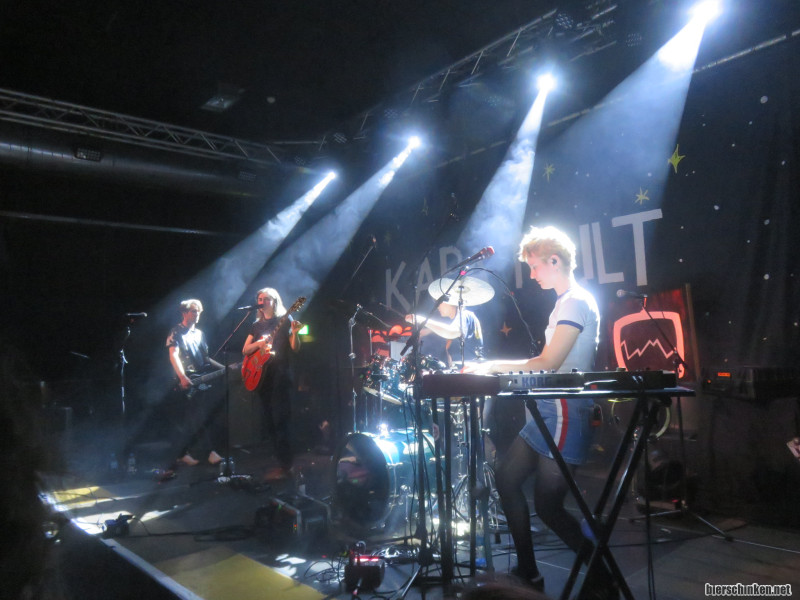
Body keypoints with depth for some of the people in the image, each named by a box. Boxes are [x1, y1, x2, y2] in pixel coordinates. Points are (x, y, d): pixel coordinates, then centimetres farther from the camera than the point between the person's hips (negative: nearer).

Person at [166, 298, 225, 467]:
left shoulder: (199, 334, 18)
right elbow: (173, 355, -14)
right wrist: (182, 377, -27)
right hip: (185, 383, -6)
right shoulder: (176, 332, -2)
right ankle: (181, 454, 8)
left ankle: (212, 451, 1)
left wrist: (223, 368, 9)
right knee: (184, 420, -1)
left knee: (209, 415, -1)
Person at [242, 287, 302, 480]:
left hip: (280, 374, -6)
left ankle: (286, 466, -10)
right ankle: (282, 462, 14)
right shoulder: (257, 325, 18)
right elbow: (245, 350, 12)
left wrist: (294, 333, -24)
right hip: (261, 375, 6)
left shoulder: (284, 320, 3)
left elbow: (295, 348, -5)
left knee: (280, 419, -12)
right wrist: (259, 343, -7)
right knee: (269, 421, 6)